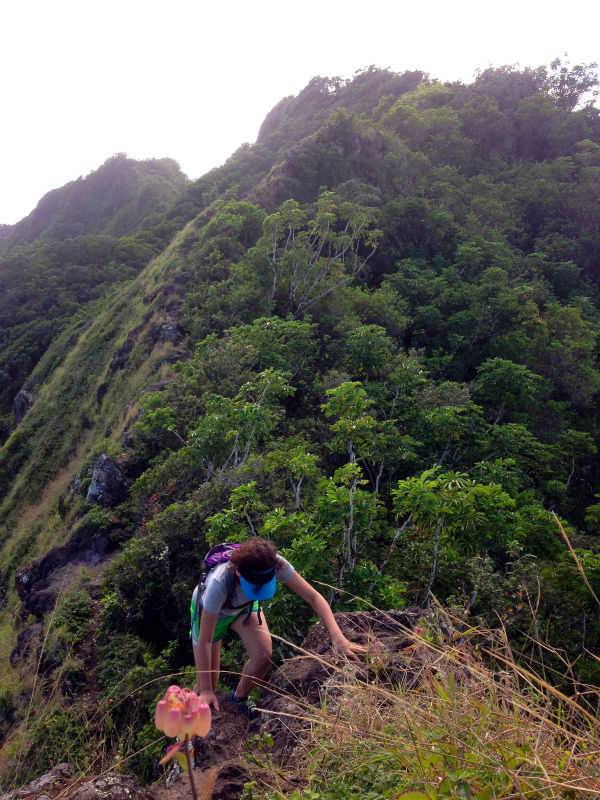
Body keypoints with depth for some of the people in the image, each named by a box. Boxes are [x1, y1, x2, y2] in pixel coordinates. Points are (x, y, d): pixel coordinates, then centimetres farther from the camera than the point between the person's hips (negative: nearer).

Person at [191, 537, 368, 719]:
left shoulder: (276, 565, -36)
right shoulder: (220, 582, -44)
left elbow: (313, 597, -32)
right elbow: (205, 640, -35)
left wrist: (338, 638, -43)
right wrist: (206, 690, -31)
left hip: (244, 606, 3)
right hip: (209, 610, -3)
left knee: (264, 655, -18)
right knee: (208, 683, -4)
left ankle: (240, 698, 13)